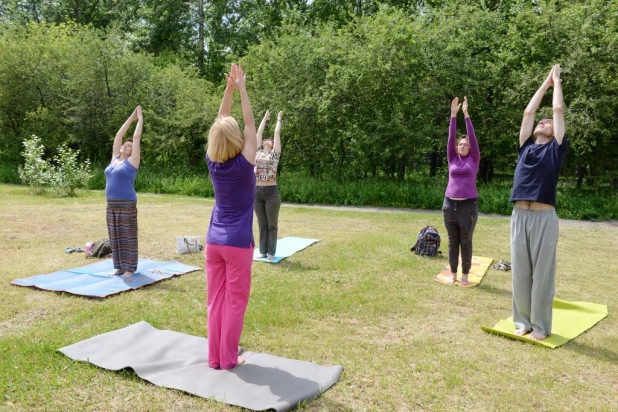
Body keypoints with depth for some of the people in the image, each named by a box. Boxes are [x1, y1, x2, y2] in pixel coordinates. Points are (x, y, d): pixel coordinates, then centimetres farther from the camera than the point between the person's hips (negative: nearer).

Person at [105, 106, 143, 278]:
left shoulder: (132, 161, -2)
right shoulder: (115, 159, 13)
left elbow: (137, 138, -2)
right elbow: (119, 135, 16)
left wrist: (140, 119, 7)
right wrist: (131, 118, 20)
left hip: (127, 205, -6)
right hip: (111, 204, 6)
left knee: (127, 237, -1)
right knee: (114, 237, 10)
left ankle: (130, 268, 6)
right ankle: (119, 267, 19)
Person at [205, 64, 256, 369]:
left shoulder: (212, 163, -3)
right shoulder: (243, 165, -15)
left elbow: (219, 124, 5)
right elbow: (250, 124, -8)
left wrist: (229, 88, 4)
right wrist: (242, 89, -4)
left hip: (213, 241, 5)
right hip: (238, 243, -5)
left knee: (215, 300, 11)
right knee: (235, 302, 6)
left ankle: (214, 357, 19)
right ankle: (228, 359, 13)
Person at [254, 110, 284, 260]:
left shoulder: (275, 154, 4)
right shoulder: (258, 152, 13)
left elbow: (277, 133, 7)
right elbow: (259, 132, 19)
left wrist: (279, 118, 19)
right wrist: (265, 118, 29)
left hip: (271, 191, -4)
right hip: (257, 192, 4)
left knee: (272, 224, 5)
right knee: (262, 224, 12)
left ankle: (271, 252, 13)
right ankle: (263, 250, 20)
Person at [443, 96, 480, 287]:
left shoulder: (474, 159, 5)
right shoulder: (452, 159, 9)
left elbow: (473, 137, -4)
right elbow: (450, 138, 2)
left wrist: (466, 114, -8)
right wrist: (453, 114, -6)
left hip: (469, 205, -2)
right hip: (450, 204, 2)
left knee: (466, 242, 5)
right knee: (452, 241, 9)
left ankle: (465, 275, 15)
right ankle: (453, 274, 20)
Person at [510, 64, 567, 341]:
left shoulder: (556, 148, 8)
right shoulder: (526, 147, 17)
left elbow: (558, 110, 10)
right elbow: (528, 112, 22)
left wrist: (557, 81, 24)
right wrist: (545, 83, 31)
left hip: (544, 218, -4)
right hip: (519, 216, 4)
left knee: (542, 273, 3)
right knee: (520, 273, 9)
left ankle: (541, 325, 13)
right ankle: (523, 320, 21)